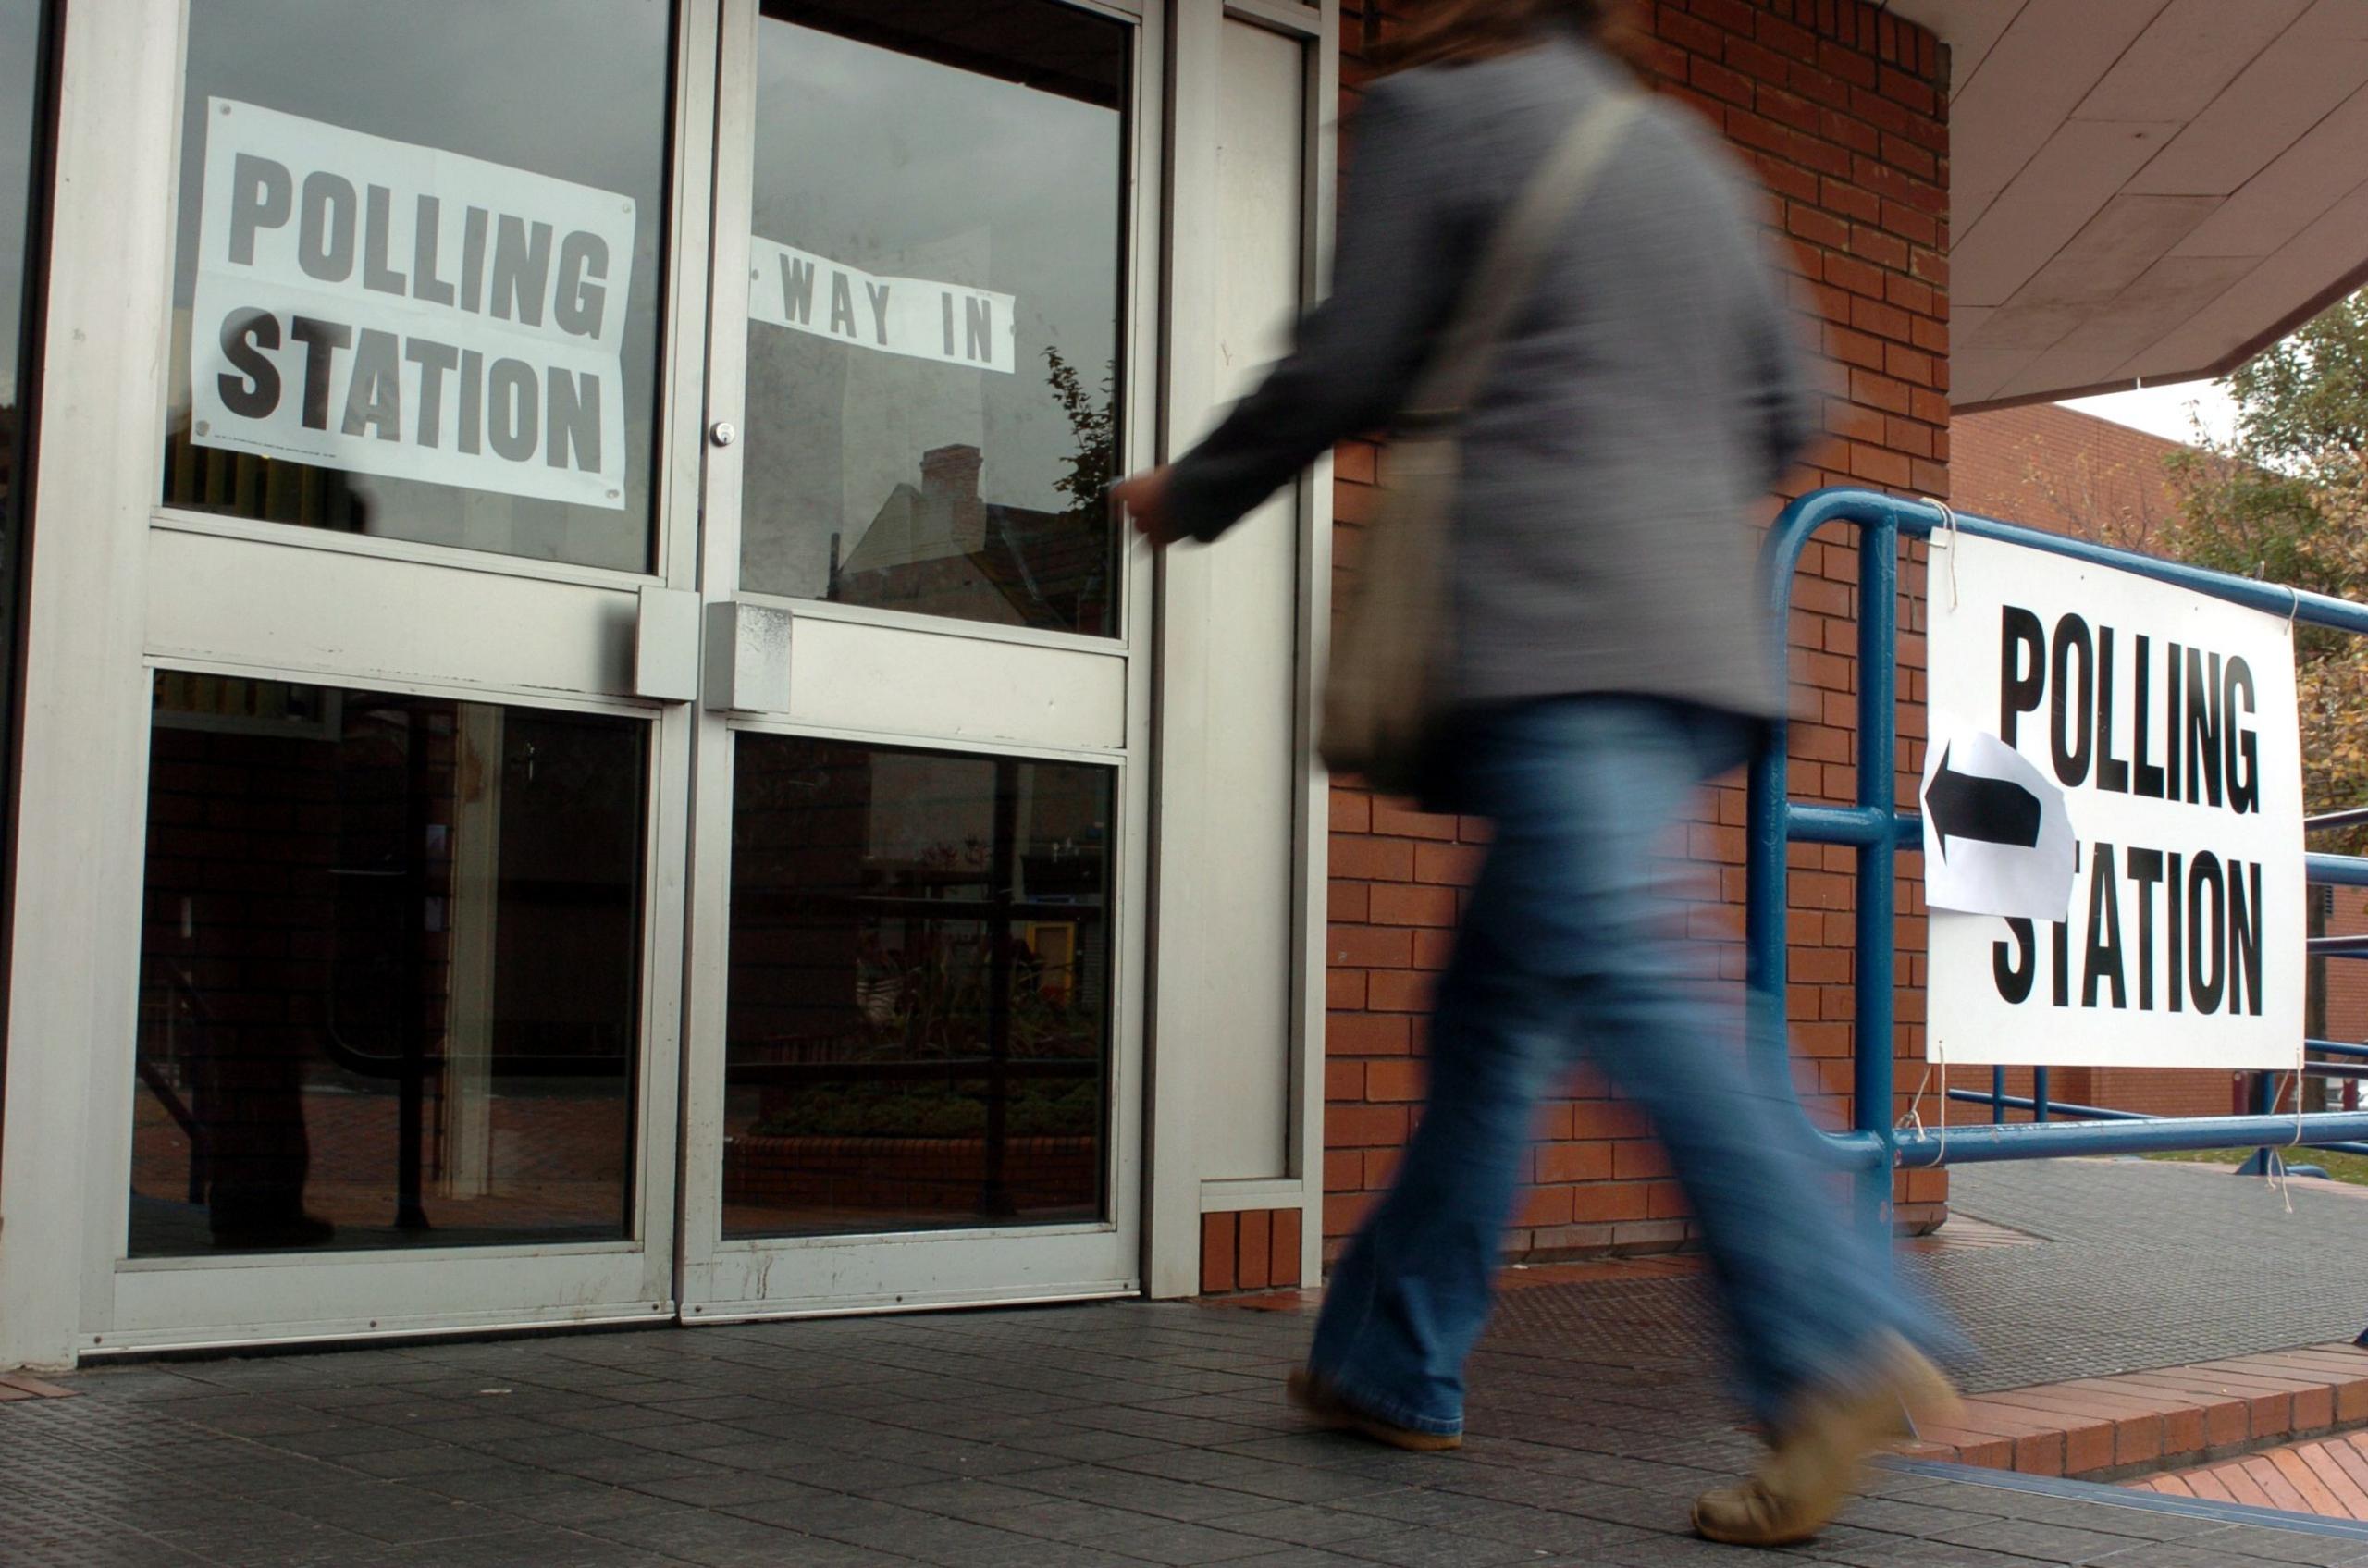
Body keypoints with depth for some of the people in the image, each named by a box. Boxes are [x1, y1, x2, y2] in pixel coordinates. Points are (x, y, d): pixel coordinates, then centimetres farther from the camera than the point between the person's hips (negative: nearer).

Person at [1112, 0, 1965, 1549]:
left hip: (1557, 631, -8)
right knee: (1495, 1012, 12)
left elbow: (1346, 368, 0)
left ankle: (1843, 1344, -27)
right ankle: (1394, 1360, 19)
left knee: (1625, 980, -17)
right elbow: (1784, 410, 23)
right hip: (1702, 638, 8)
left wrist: (1189, 495, 15)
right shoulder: (1695, 156, 25)